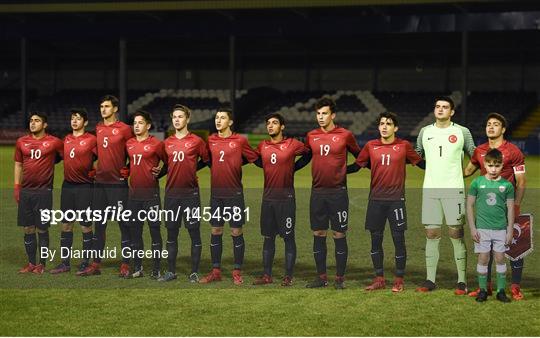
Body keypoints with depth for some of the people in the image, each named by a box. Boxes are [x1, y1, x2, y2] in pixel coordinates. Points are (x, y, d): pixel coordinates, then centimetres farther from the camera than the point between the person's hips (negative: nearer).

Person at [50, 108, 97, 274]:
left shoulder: (91, 140, -7)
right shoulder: (66, 139, 10)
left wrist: (93, 173, -11)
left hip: (85, 187, -6)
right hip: (67, 185, 6)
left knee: (85, 226, -1)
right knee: (66, 225, 7)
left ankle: (85, 263, 7)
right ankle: (65, 263, 14)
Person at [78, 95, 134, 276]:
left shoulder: (124, 129, -6)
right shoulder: (98, 128, 10)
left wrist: (128, 170, -9)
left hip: (118, 183, -6)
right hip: (99, 182, 6)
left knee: (124, 224, -2)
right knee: (99, 224, 10)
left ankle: (125, 265, 3)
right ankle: (96, 265, 16)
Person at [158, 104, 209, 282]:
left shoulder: (196, 141, -2)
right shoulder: (167, 142, 10)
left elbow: (206, 160, 5)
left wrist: (192, 169, 0)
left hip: (190, 193, -4)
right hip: (171, 193, 4)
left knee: (194, 233, 0)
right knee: (171, 234, 8)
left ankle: (194, 272, 7)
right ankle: (171, 271, 16)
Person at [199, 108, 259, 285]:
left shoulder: (239, 140, -4)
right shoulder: (210, 140, 6)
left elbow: (254, 158, 2)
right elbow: (206, 160, 16)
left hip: (234, 193, -3)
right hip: (216, 193, 4)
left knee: (236, 232, 1)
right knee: (215, 232, 7)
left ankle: (237, 272, 8)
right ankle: (215, 271, 15)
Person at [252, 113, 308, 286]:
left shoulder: (292, 144, -4)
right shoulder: (262, 146, 8)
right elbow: (257, 161, 23)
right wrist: (272, 168, 14)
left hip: (286, 197, -4)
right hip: (268, 197, 4)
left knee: (288, 237, 0)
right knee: (268, 237, 9)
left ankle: (288, 276, 6)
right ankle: (267, 275, 15)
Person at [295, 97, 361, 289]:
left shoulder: (345, 135, -3)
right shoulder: (311, 136, 7)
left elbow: (360, 157, 8)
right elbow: (305, 158, 19)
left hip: (338, 192, -4)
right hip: (317, 192, 4)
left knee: (339, 235, 0)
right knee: (318, 234, 7)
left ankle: (340, 278, 8)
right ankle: (321, 277, 16)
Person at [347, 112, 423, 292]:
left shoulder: (404, 146, 0)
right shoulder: (370, 146, 5)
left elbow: (420, 163, 7)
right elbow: (356, 165, 12)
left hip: (396, 199, -2)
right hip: (376, 199, 2)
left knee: (398, 239, 0)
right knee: (375, 239, 6)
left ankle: (399, 280, 10)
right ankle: (379, 279, 17)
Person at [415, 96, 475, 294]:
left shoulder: (462, 132, 3)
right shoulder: (425, 132, 11)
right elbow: (416, 155, 23)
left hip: (454, 189, -3)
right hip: (430, 189, 3)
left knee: (456, 234, -4)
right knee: (431, 235, 4)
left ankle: (462, 282, 1)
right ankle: (430, 280, 10)